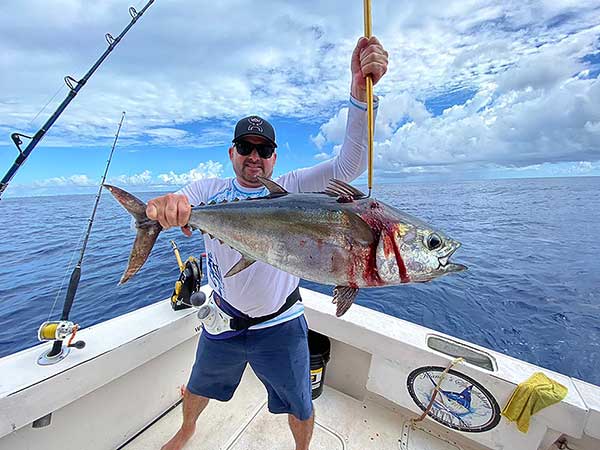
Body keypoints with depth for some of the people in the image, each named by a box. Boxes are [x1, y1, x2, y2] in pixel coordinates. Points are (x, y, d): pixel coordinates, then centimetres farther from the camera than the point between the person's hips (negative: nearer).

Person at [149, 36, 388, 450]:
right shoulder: (211, 191, -4)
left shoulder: (293, 189, -11)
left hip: (281, 327, -2)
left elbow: (349, 166, -21)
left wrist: (361, 90, -32)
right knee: (198, 389, 30)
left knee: (301, 408, 20)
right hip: (223, 322, 3)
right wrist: (164, 205, -44)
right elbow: (174, 206, -19)